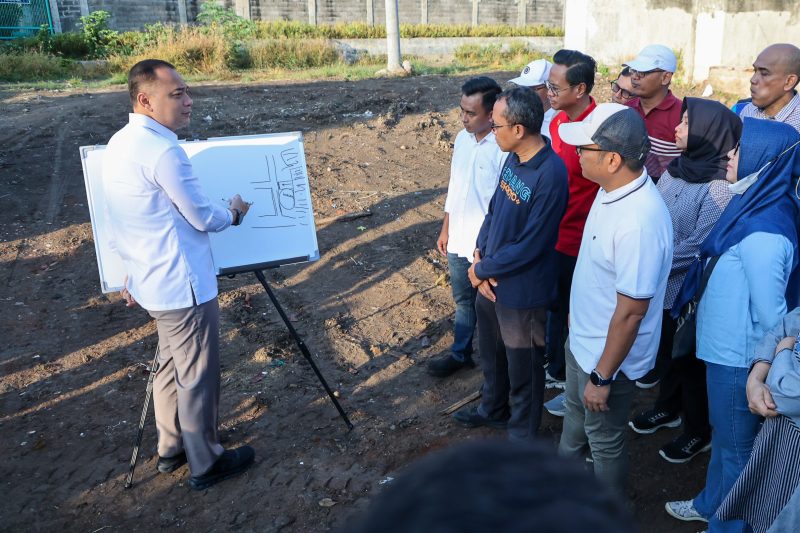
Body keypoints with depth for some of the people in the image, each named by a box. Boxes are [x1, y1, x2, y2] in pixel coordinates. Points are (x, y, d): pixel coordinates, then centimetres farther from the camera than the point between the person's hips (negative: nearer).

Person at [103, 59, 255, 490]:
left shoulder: (118, 144, 7)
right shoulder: (163, 151, -23)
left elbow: (122, 223, 14)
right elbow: (202, 218, -15)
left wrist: (133, 272, 22)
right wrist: (235, 213, 5)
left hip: (152, 282, 9)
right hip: (184, 286, -9)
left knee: (171, 367, 22)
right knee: (197, 376, 6)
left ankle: (171, 449, 37)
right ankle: (205, 464, 22)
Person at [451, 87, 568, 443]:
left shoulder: (550, 175, -27)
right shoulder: (513, 158, -2)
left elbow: (530, 246, -25)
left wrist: (482, 269, -14)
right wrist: (479, 255, -5)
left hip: (521, 291, -8)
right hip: (490, 279, 8)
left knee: (522, 368, 14)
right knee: (491, 353, 27)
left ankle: (522, 436, 36)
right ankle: (493, 409, 52)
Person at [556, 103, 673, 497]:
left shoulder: (639, 222, -36)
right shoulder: (613, 188, -7)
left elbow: (631, 312, -29)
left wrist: (603, 377, -19)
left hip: (608, 355, -8)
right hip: (581, 339, 9)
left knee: (604, 439, 17)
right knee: (575, 412, 32)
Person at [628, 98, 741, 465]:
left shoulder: (717, 189, -23)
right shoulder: (675, 169, -1)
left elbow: (697, 247, -23)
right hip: (661, 286, 7)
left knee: (690, 363, 12)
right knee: (666, 353, 25)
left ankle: (699, 431, 34)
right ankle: (668, 408, 48)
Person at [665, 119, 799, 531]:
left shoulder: (762, 234, -29)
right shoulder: (757, 204, 0)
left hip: (737, 358, -9)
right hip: (726, 348, 9)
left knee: (736, 447, 13)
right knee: (723, 434, 27)